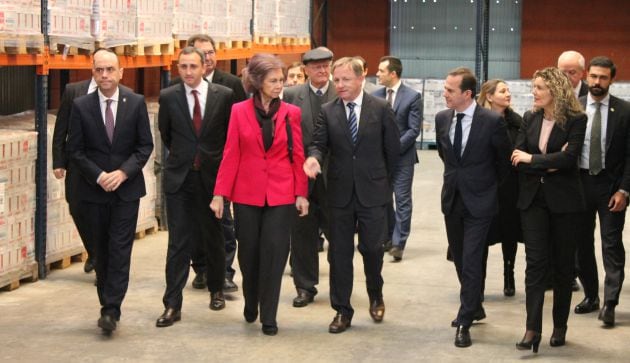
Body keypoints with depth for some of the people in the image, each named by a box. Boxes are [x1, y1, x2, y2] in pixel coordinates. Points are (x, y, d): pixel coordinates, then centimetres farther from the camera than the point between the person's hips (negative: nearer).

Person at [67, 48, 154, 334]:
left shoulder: (136, 103, -1)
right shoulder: (81, 106, -1)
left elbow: (146, 145, 0)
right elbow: (75, 149, 0)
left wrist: (124, 172, -13)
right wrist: (98, 176, -13)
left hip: (127, 188, -1)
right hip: (94, 189, 1)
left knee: (120, 250, -8)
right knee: (101, 251, 9)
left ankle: (111, 310, -9)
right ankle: (107, 305, 20)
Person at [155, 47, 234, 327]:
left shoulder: (224, 96, -4)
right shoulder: (168, 97, -1)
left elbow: (232, 134, 8)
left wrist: (222, 163, 11)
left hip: (212, 177, 0)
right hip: (179, 178, 0)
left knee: (214, 237, 13)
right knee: (178, 241, -2)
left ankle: (216, 290, 34)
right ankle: (172, 305, -1)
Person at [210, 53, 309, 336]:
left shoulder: (291, 113, 0)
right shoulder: (239, 111, -2)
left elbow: (297, 156, 3)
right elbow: (231, 155, -2)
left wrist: (301, 193, -2)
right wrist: (220, 194, -6)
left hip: (281, 195, 0)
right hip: (247, 193, 0)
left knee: (274, 253, -2)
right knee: (248, 252, 10)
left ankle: (269, 317, 6)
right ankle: (250, 304, 33)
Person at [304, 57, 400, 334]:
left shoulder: (381, 109, -2)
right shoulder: (327, 111, 3)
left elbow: (393, 149, 3)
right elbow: (319, 143, -1)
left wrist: (385, 182, 7)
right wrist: (314, 157, -24)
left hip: (372, 191, -2)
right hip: (340, 192, 2)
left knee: (372, 247, 1)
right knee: (339, 252, 6)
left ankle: (375, 295, 29)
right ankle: (342, 310, 15)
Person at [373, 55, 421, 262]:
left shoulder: (412, 97, -6)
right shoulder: (376, 96, 5)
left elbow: (413, 130, -9)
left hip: (402, 156, -4)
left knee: (402, 200, -1)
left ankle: (398, 243, 1)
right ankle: (389, 236, 24)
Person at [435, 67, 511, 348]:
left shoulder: (491, 121, -15)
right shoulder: (442, 118, -2)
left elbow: (504, 159, 1)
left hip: (479, 200, -5)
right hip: (452, 198, 5)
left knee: (471, 261, -8)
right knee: (459, 259, 15)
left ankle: (465, 322, -2)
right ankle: (475, 308, 34)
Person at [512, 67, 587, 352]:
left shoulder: (575, 120, -6)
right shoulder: (530, 119, 6)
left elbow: (569, 157, -18)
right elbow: (516, 159, 0)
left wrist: (532, 159, -13)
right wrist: (548, 165, -13)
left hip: (563, 200, -3)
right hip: (533, 198, 3)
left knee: (563, 264, 7)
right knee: (535, 262, -4)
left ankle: (560, 326, 18)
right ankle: (533, 329, -8)